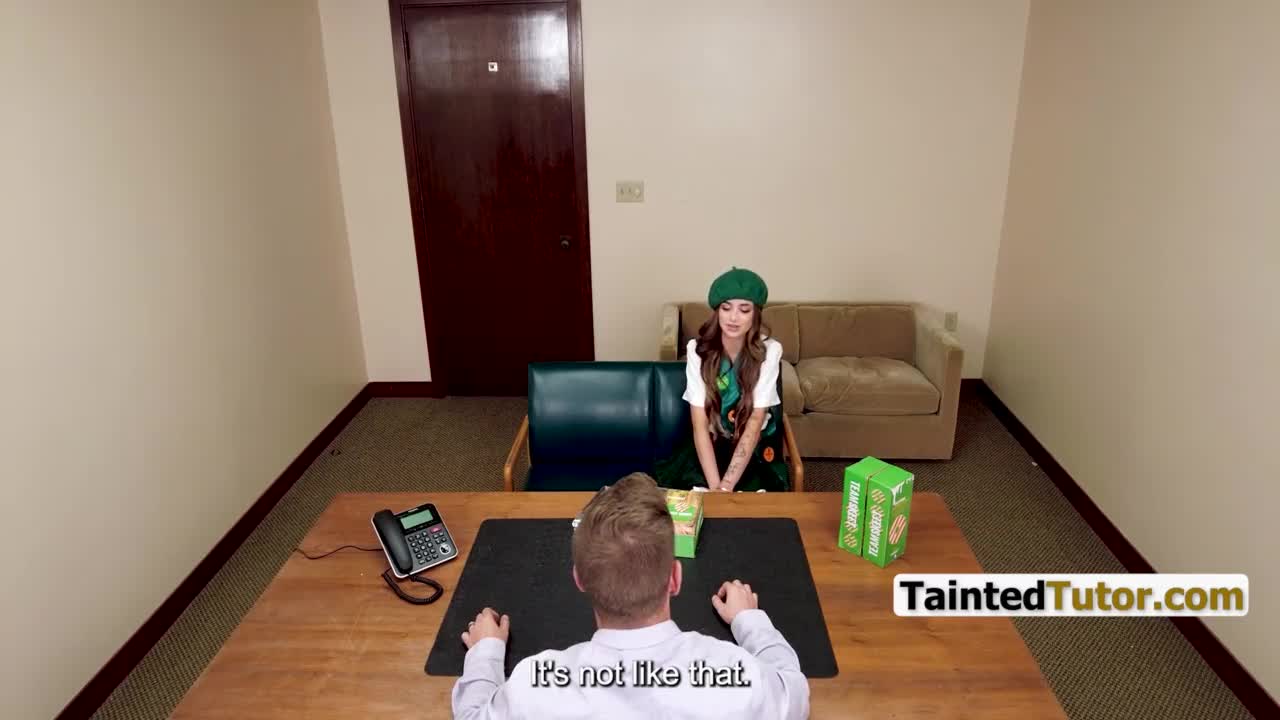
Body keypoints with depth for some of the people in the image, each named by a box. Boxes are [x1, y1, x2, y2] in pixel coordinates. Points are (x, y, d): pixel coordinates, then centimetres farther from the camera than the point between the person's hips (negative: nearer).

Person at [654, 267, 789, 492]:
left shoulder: (769, 351, -14)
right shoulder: (698, 349, -12)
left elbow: (755, 423, -19)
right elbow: (700, 424, -17)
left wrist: (727, 486, -28)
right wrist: (715, 485, -29)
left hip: (755, 450, -1)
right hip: (710, 446, 1)